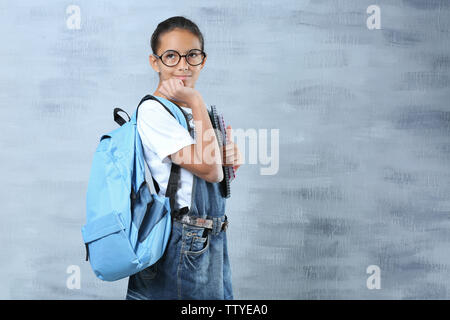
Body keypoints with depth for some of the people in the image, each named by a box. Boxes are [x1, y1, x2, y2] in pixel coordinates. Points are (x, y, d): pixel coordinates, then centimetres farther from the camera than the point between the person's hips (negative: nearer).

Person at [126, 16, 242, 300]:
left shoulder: (196, 110, 11)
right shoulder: (153, 111, -14)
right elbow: (208, 170, -20)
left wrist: (231, 157, -4)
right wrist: (196, 101, -16)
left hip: (213, 241, 8)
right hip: (180, 245, -8)